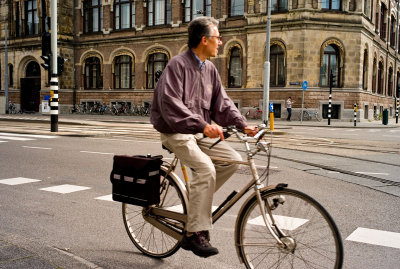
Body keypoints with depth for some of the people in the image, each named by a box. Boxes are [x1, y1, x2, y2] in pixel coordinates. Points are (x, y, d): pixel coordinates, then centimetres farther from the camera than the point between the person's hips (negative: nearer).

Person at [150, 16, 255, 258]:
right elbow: (170, 104, -25)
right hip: (176, 131, -8)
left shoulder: (210, 69, 11)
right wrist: (203, 125, -34)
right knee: (206, 167, -27)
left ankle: (198, 199, 10)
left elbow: (222, 102, 11)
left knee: (233, 160, -7)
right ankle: (195, 234, -18)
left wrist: (243, 124, -4)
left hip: (200, 132, 8)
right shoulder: (178, 64, -13)